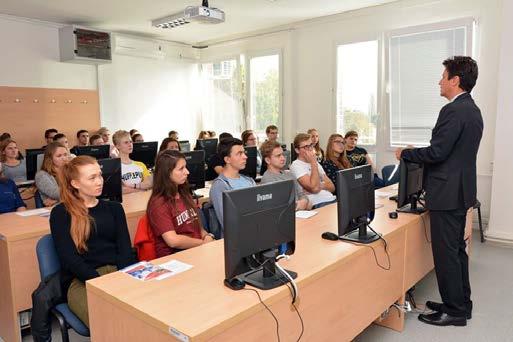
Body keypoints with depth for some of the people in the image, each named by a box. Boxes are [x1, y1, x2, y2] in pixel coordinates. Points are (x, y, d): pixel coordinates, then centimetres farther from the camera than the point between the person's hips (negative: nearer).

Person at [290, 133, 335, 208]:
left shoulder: (315, 163, 21)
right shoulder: (296, 165, -5)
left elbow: (332, 187, 16)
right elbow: (315, 189, -17)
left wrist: (320, 186, -7)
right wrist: (314, 163, -10)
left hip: (333, 199, 8)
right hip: (318, 205, -8)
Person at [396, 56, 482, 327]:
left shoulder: (453, 111, -18)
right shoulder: (472, 109, 13)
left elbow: (437, 152, -22)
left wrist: (405, 153, -7)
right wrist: (416, 153, 18)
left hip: (447, 193, -10)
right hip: (460, 190, 10)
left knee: (445, 253, 0)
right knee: (457, 249, 18)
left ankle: (454, 311, 13)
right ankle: (460, 303, 31)